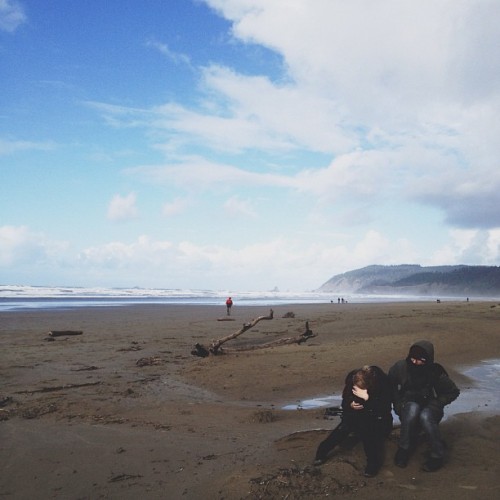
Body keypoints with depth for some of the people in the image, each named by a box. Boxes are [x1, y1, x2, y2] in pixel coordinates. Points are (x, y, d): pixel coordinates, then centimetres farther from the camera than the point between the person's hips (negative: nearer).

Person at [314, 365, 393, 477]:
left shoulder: (382, 383, -26)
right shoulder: (352, 379, -16)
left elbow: (385, 409, -31)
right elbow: (345, 401, -2)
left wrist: (367, 398, -39)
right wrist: (351, 404, -23)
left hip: (378, 418, -3)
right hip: (357, 414, 4)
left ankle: (373, 462, -22)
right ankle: (322, 451, -13)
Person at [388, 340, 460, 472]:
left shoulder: (436, 372, -18)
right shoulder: (400, 367, -15)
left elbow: (453, 392, -3)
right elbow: (390, 388, -1)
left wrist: (436, 404, -13)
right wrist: (398, 404, -12)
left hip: (429, 408, -1)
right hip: (409, 407, 1)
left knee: (425, 416, -36)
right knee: (413, 408, -35)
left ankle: (437, 455, -18)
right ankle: (404, 449, -20)